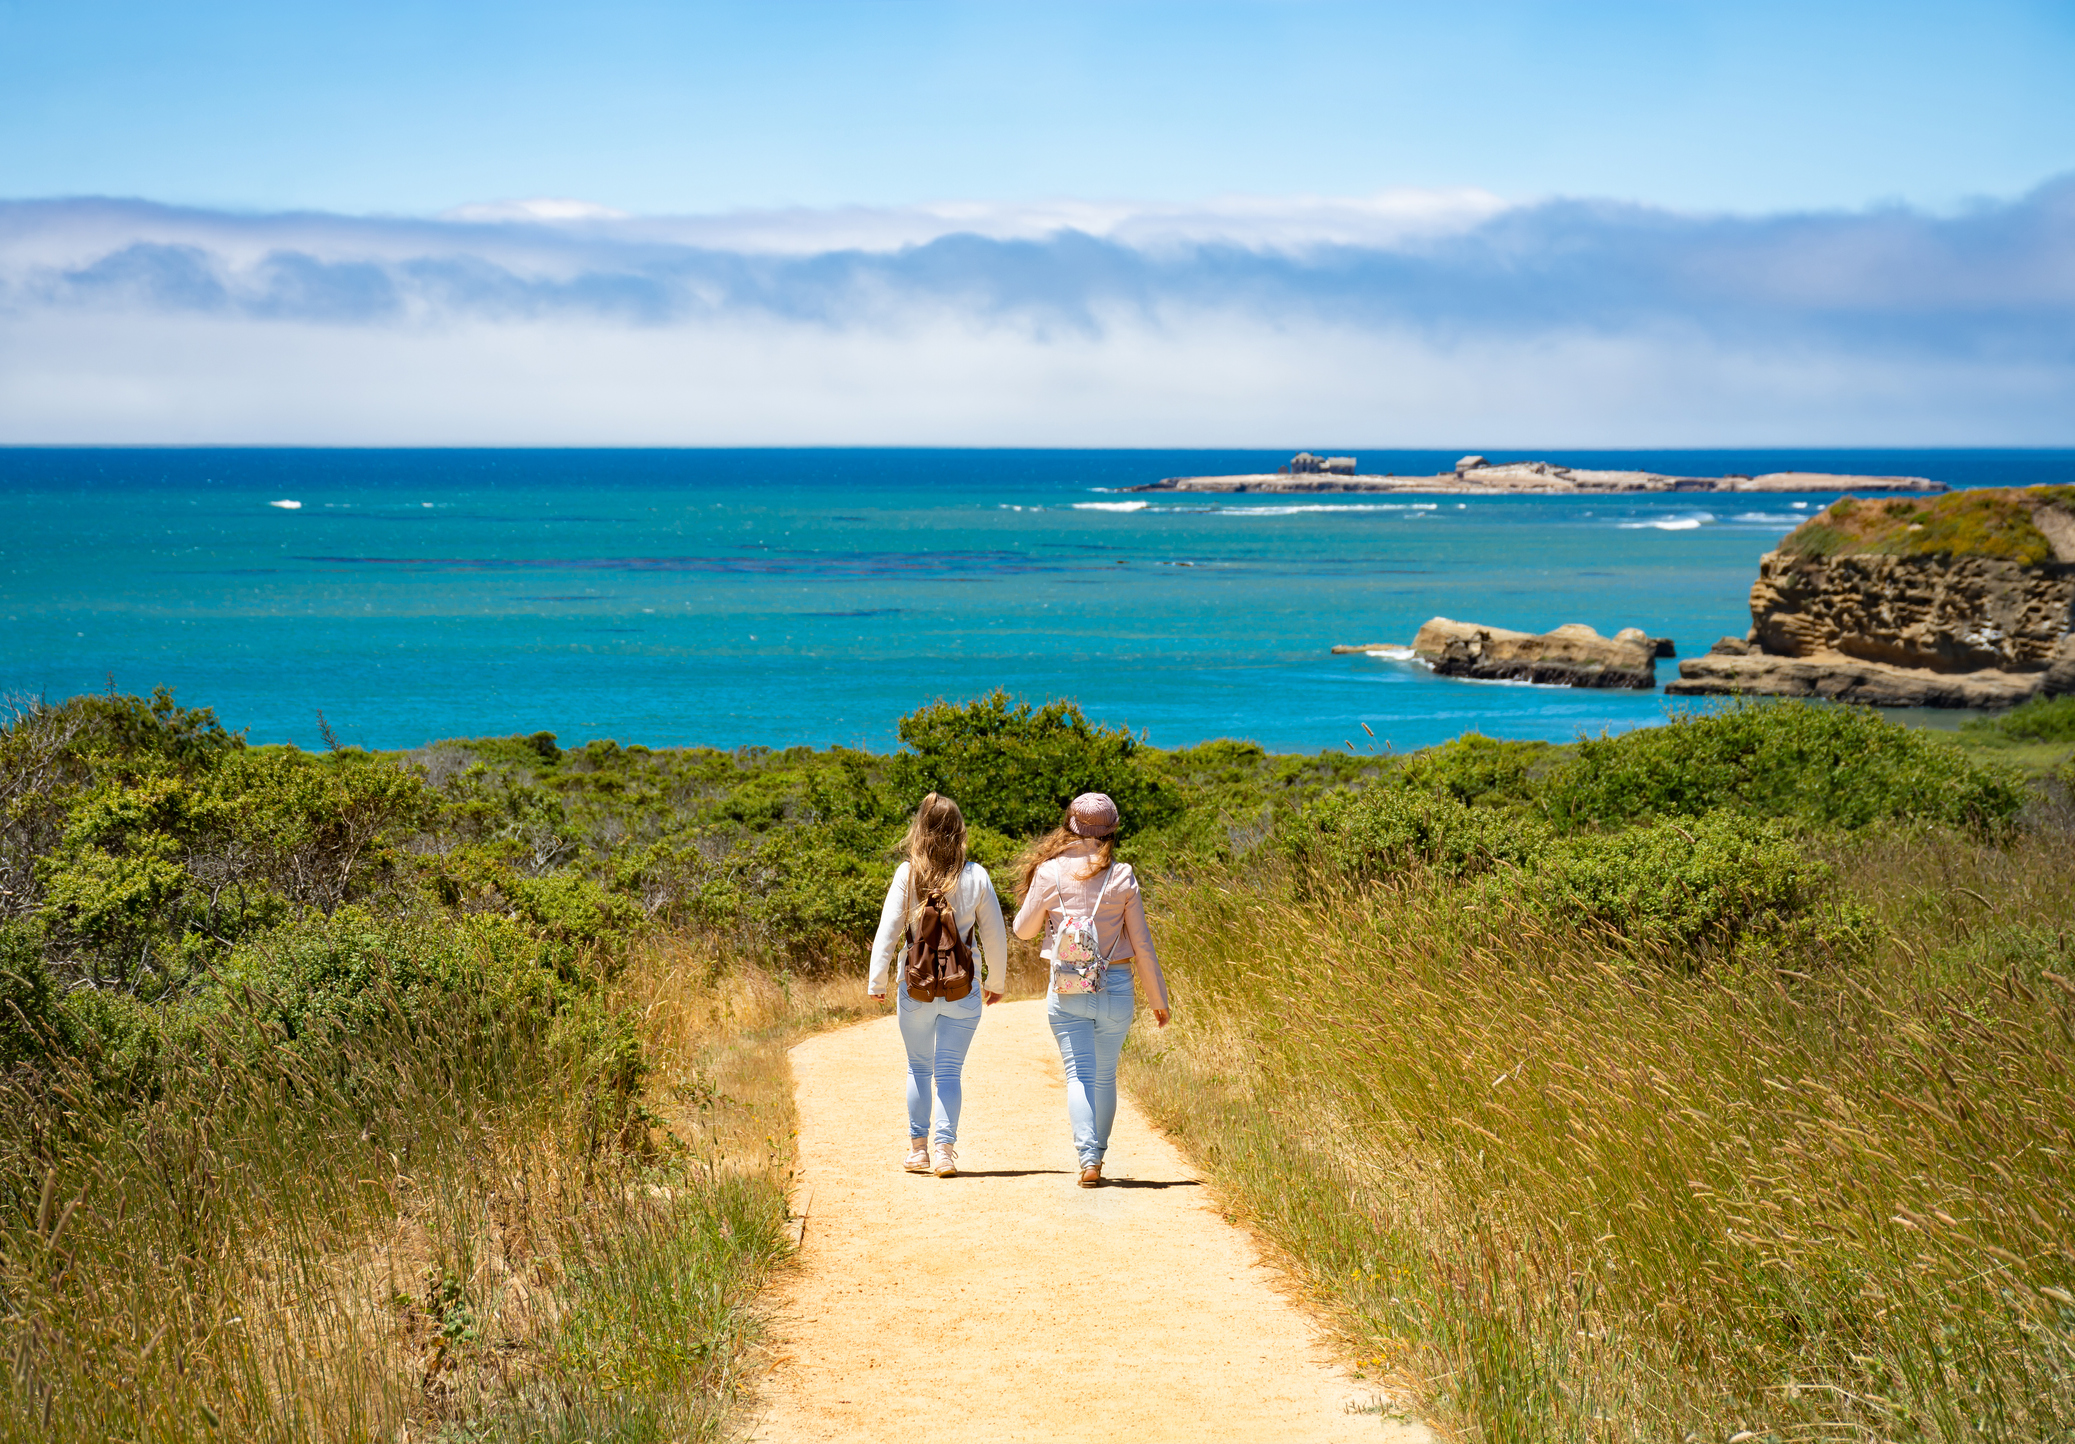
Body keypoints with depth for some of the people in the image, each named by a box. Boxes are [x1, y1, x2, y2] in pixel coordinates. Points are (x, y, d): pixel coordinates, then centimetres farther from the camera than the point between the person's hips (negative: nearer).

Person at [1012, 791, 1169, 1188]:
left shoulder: (1049, 872, -4)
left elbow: (1024, 928, 7)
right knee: (1105, 1077, 17)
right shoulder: (1122, 877, -3)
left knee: (1079, 1076, -1)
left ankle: (1088, 1158, -17)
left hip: (1066, 989, -1)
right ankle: (1097, 1153, 25)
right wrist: (1158, 998, 10)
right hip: (1115, 988, 1)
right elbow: (1142, 945, 1)